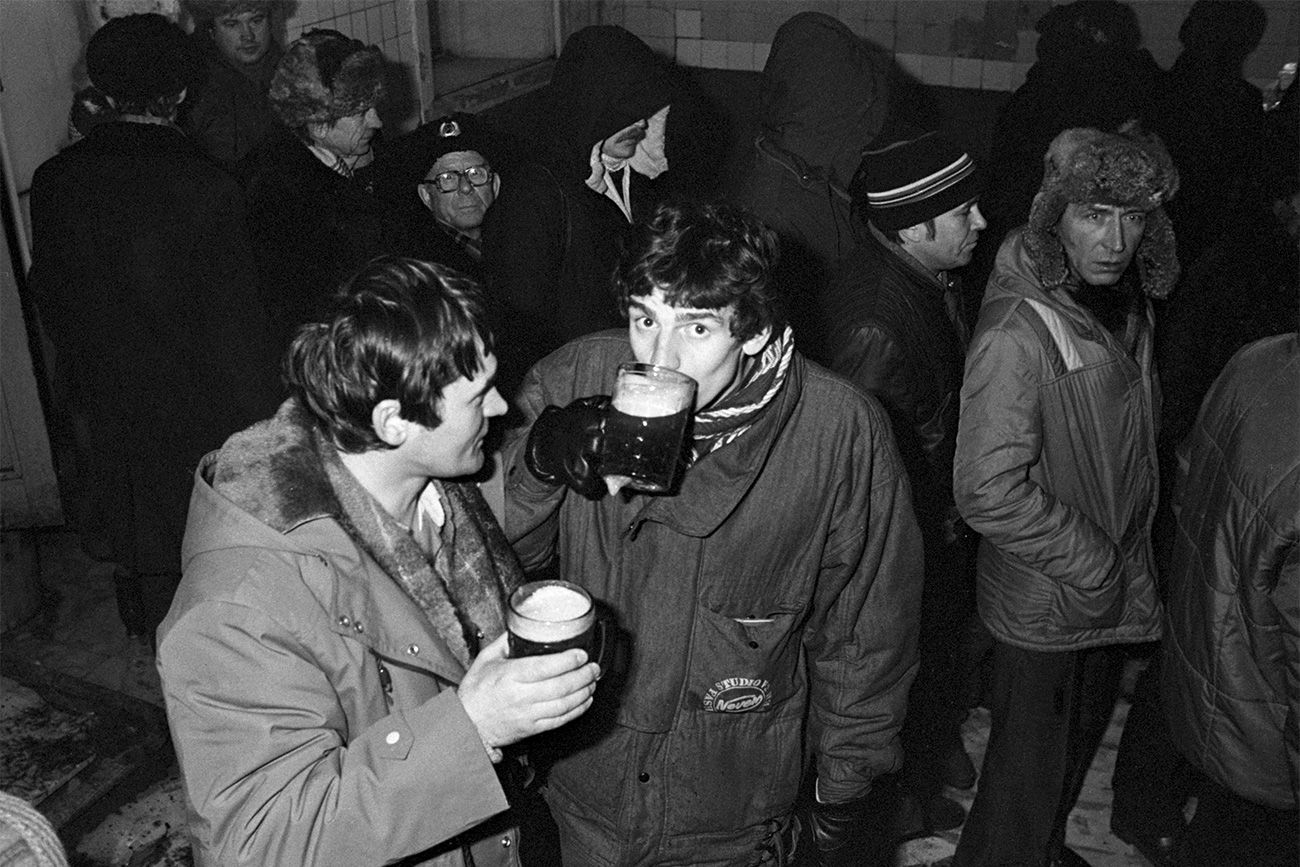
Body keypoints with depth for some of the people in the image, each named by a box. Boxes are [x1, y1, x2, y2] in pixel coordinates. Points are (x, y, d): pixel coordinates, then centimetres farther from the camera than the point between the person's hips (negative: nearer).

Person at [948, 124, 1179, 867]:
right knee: (1031, 767, 9)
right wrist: (1092, 566, -19)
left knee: (1081, 739, 26)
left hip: (1115, 582, 8)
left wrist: (1126, 559, 8)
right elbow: (989, 491, -29)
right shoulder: (1017, 333, -27)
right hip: (1045, 603, -8)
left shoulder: (1129, 302, 0)